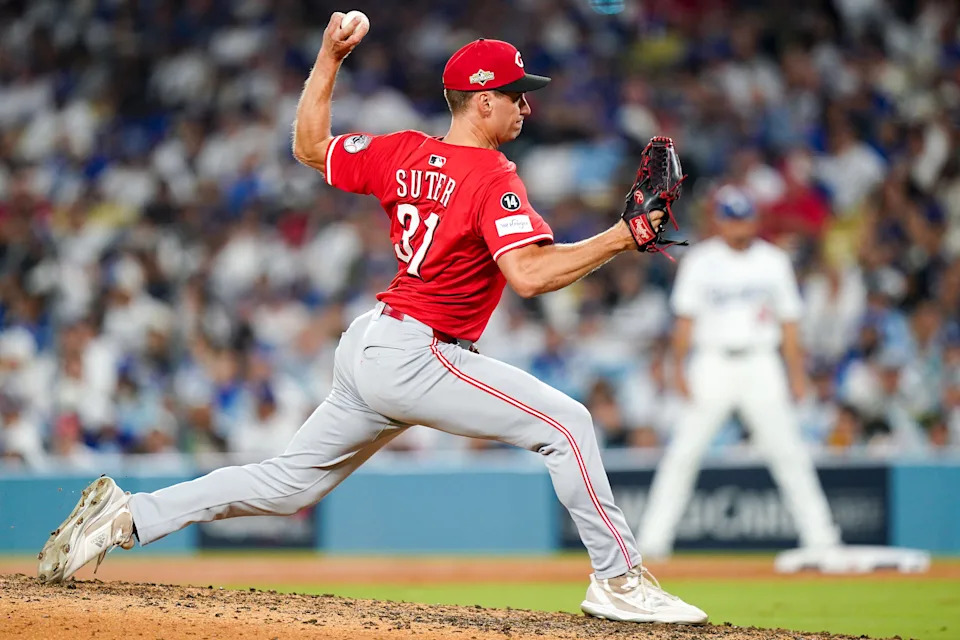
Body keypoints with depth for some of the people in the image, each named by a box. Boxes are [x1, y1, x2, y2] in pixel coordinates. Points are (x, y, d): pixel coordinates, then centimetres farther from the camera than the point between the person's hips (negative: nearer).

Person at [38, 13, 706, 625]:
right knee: (567, 422, -9)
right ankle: (619, 578, -9)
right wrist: (617, 240, -23)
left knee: (291, 482, 16)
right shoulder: (494, 178, -14)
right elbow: (529, 273, -27)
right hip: (415, 354, -8)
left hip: (368, 346, 9)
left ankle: (127, 515, 14)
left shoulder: (404, 153, 9)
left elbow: (310, 146, 21)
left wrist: (329, 58, 22)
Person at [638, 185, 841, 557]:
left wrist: (797, 373, 5)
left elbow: (788, 321, 10)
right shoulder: (700, 261, 3)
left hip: (761, 366, 1)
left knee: (789, 453, -2)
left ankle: (821, 538, 3)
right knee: (683, 453, -7)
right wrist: (679, 368, -9)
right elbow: (686, 318, 1)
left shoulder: (773, 261, 9)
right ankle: (653, 540, -3)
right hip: (713, 364, -1)